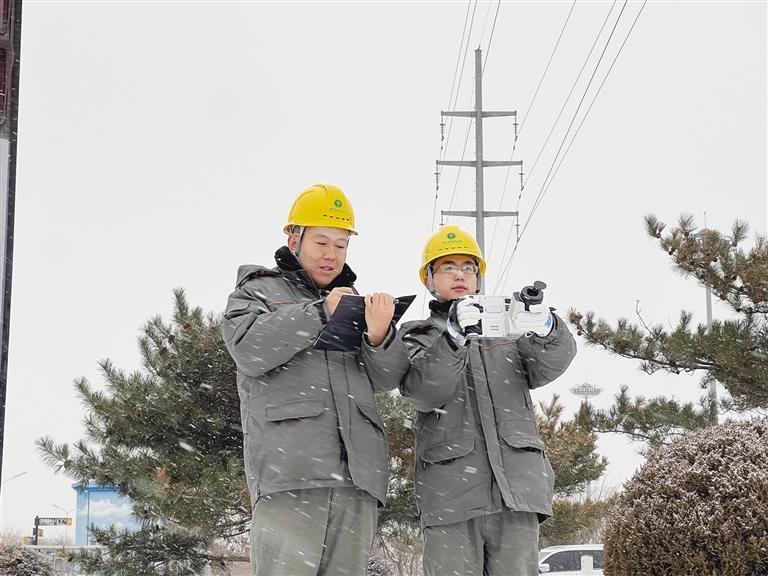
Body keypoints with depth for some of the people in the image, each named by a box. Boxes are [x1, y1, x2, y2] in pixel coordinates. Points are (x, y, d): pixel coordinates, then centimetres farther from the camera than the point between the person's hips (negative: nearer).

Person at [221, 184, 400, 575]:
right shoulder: (259, 290, 16)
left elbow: (385, 380, 15)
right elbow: (248, 351, -5)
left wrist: (379, 338, -7)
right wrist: (319, 312, -11)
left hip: (357, 471, 4)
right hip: (289, 466, -4)